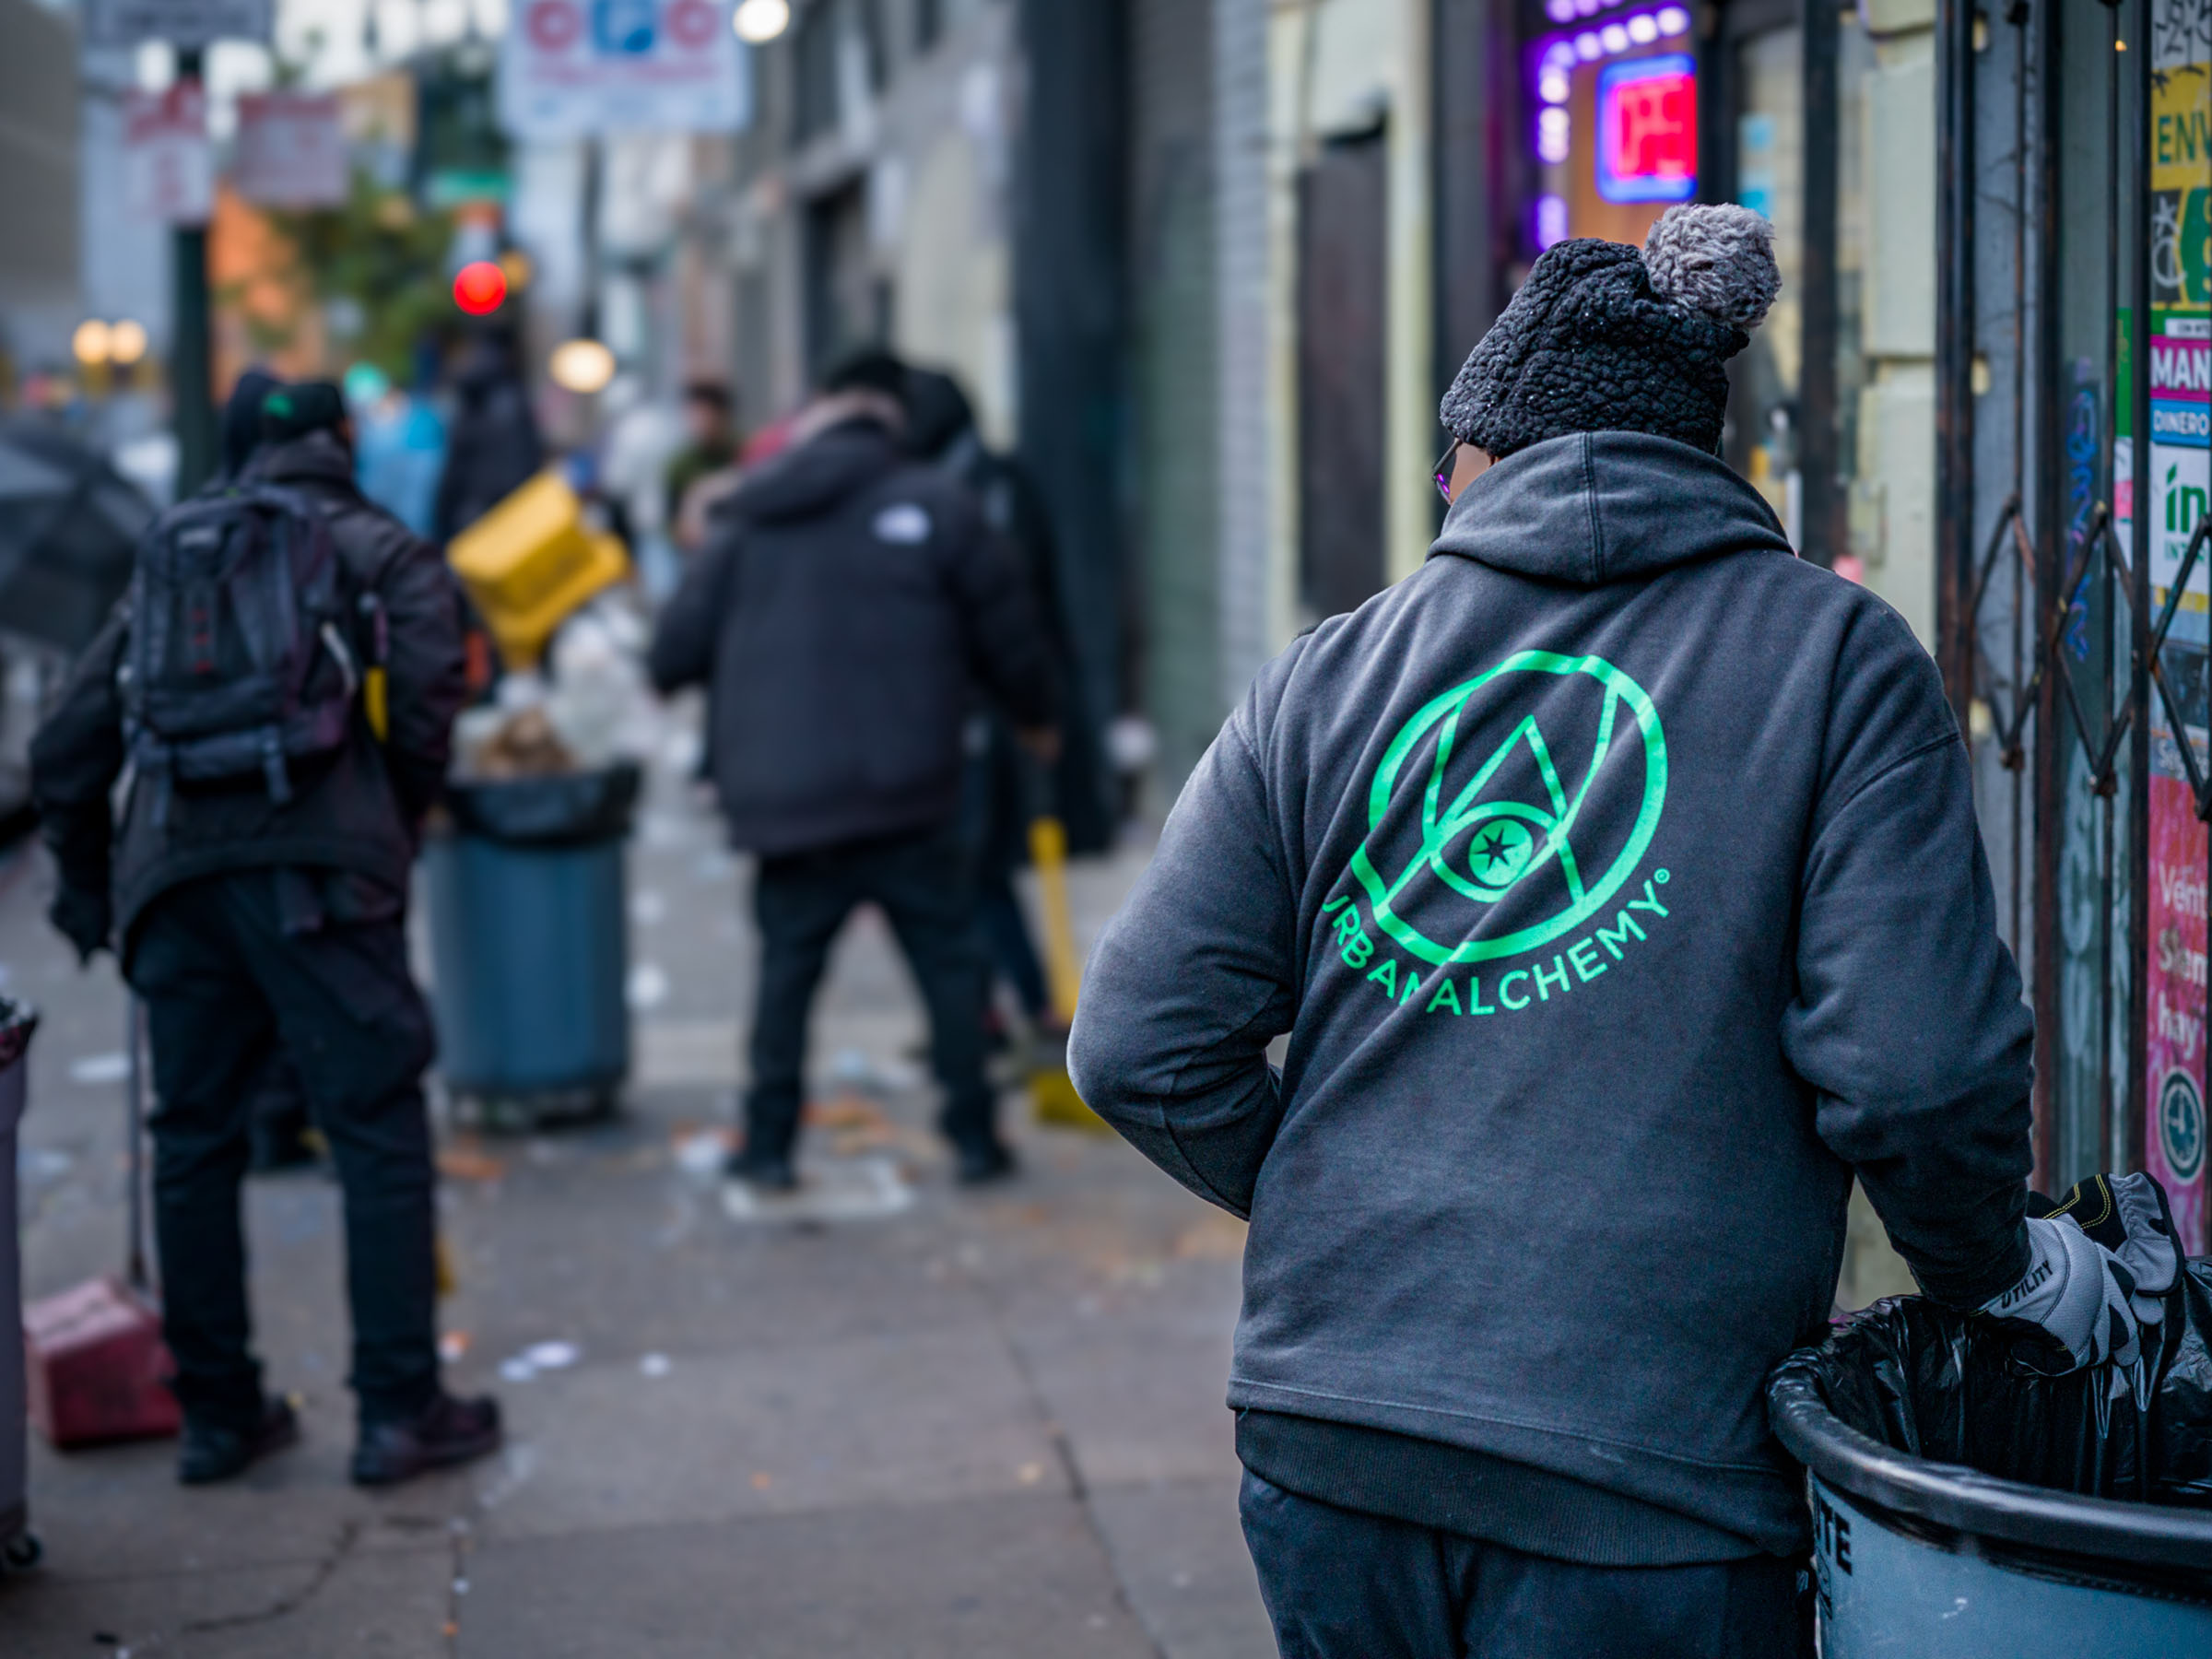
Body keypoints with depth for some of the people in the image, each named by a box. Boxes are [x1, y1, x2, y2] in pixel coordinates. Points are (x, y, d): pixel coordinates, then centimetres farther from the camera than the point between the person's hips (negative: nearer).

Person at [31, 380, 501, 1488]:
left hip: (173, 870, 5)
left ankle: (216, 1413, 18)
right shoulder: (382, 555, 14)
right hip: (315, 861, -4)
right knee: (378, 1129, 0)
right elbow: (425, 689, -4)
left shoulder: (165, 568, 27)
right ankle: (398, 1412, -1)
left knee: (194, 1144, 12)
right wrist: (403, 821, 10)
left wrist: (85, 885, 31)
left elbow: (65, 751, 23)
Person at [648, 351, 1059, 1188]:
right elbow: (1005, 627, 4)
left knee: (787, 969, 11)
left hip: (784, 796, 2)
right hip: (904, 793, -2)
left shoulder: (753, 521, 9)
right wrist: (1036, 712, 22)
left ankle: (768, 1143, 13)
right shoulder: (932, 505, 1)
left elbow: (675, 651, 7)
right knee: (948, 959, 7)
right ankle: (974, 1134, 7)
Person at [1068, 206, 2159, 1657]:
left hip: (1323, 1446, 4)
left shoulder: (1330, 679, 8)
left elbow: (1142, 1048, 4)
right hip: (1645, 1484, -3)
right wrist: (2000, 1268, 8)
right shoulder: (1841, 658, 0)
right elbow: (1913, 1066, -11)